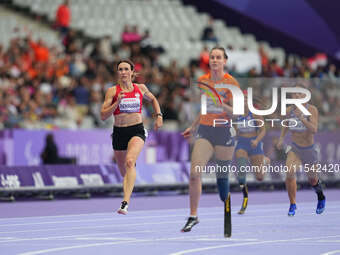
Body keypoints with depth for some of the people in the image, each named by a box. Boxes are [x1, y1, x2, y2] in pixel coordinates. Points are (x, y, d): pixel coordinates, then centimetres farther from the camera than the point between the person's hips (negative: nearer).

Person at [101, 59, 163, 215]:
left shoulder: (140, 88, 5)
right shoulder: (112, 91, 0)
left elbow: (153, 100, 26)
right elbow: (103, 116, -5)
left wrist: (159, 116, 13)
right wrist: (117, 103, -17)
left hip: (137, 131, -2)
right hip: (119, 132, 2)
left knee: (130, 162, -28)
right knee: (123, 171, 12)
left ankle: (125, 202, -37)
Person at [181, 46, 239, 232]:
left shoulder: (231, 82, -5)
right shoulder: (202, 81, 9)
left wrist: (222, 105, -25)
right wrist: (193, 127, 26)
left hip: (224, 131, -3)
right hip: (204, 131, 3)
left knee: (222, 177, 3)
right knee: (194, 173, -13)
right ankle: (193, 216, -5)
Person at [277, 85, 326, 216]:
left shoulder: (312, 109, -15)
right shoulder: (290, 110, -4)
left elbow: (314, 130, -28)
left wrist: (302, 118, -39)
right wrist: (281, 138, 10)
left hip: (309, 149, -2)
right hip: (294, 149, 2)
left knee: (312, 179, 15)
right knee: (290, 173, -23)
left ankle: (321, 197, 48)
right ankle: (292, 205, -11)